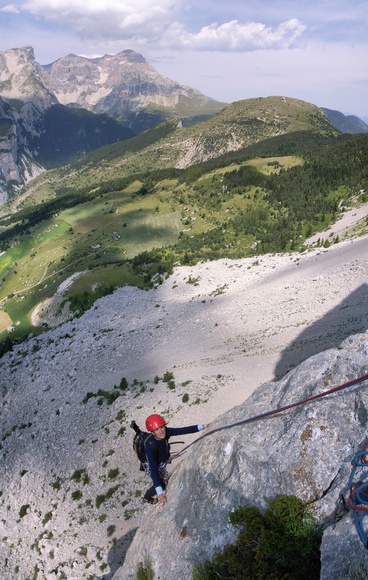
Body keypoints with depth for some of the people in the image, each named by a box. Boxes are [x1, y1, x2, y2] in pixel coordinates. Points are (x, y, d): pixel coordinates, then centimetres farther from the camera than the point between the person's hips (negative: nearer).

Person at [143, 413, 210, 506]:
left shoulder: (166, 432, -29)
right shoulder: (150, 447, -42)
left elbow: (183, 430, -27)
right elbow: (153, 470, -44)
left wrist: (202, 427, -33)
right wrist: (160, 494, -47)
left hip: (164, 463, 5)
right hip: (155, 467, -5)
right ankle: (148, 497, 43)